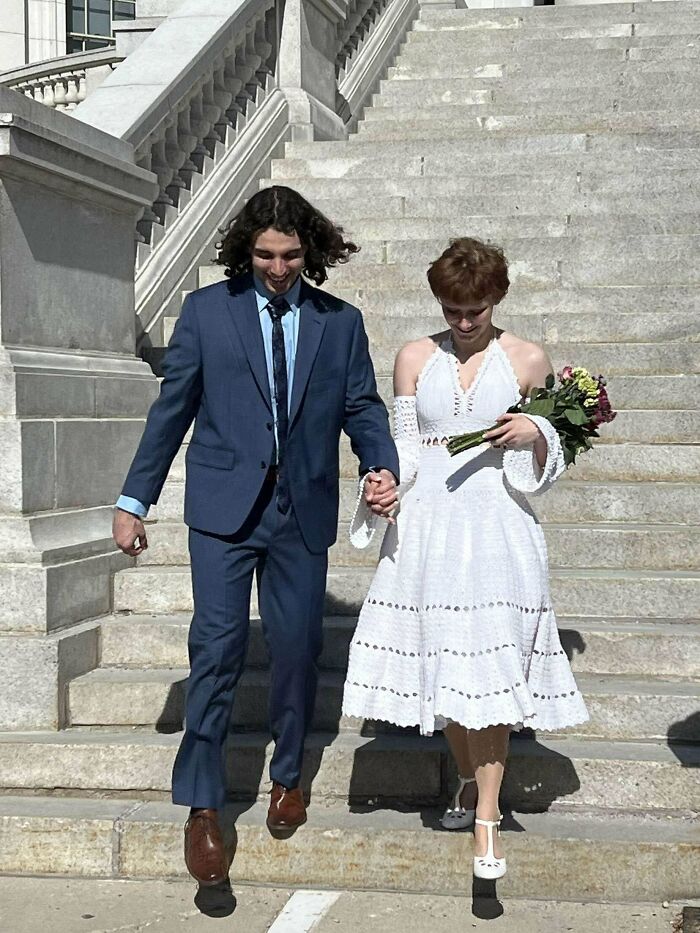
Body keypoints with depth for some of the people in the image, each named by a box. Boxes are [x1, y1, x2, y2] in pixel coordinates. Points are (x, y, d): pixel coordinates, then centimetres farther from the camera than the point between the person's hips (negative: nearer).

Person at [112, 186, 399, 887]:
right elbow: (173, 407, 4)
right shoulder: (206, 310, 3)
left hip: (303, 512, 2)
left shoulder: (340, 322, 8)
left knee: (297, 648, 8)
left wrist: (382, 467, -15)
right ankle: (201, 805, 2)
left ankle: (287, 777, 31)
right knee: (218, 648, -7)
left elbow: (361, 407, 6)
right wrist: (134, 499, 3)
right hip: (224, 508, -2)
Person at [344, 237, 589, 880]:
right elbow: (402, 445, 11)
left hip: (497, 528, -3)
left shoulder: (528, 361, 4)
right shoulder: (415, 358, 8)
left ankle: (487, 817, -3)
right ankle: (469, 779, 32)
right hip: (428, 525, 3)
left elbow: (550, 458, 9)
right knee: (439, 659, 9)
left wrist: (534, 435, -13)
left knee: (490, 664, -9)